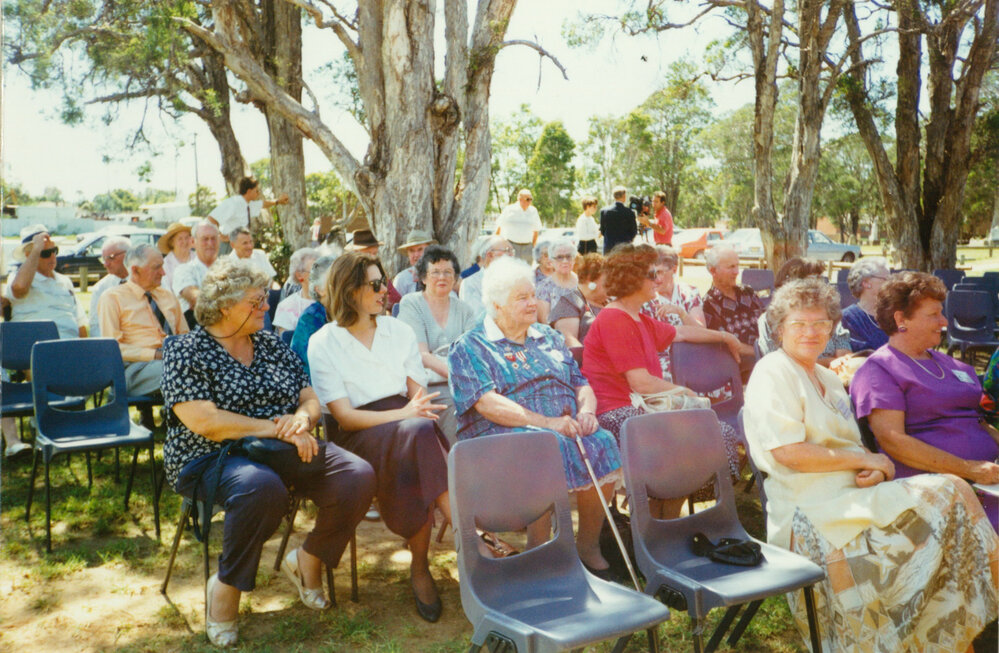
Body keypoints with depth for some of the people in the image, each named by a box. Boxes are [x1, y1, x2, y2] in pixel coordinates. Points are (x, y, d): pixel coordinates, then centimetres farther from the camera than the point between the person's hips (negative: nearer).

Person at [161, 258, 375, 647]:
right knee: (262, 488, -40)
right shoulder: (186, 352, -3)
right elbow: (204, 422, -17)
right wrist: (277, 429, -19)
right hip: (213, 458, -5)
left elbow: (311, 399, 12)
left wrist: (302, 419, -13)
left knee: (358, 477, -19)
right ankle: (225, 587, -13)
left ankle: (307, 561, 5)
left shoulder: (271, 344, 14)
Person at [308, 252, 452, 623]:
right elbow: (344, 415, -8)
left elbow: (419, 393, 10)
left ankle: (420, 568, -26)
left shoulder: (398, 331, 16)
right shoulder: (323, 344, 2)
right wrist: (404, 414, -21)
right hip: (360, 435, -3)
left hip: (406, 425, 4)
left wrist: (419, 410, -16)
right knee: (420, 433, -35)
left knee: (422, 432, -34)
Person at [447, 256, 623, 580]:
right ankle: (539, 550, -21)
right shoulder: (470, 347, 4)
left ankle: (588, 544, -8)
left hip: (566, 428, 5)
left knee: (603, 443, -24)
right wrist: (546, 422, -21)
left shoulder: (548, 337, 24)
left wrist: (586, 412, -3)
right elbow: (486, 403, -11)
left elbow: (581, 383, 21)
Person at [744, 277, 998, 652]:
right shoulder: (772, 374, -6)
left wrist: (873, 472, -5)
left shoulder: (828, 379, 21)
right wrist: (865, 460, -11)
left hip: (851, 495, 8)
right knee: (950, 495, -15)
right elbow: (788, 452, -17)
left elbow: (844, 446, 18)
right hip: (813, 511, -8)